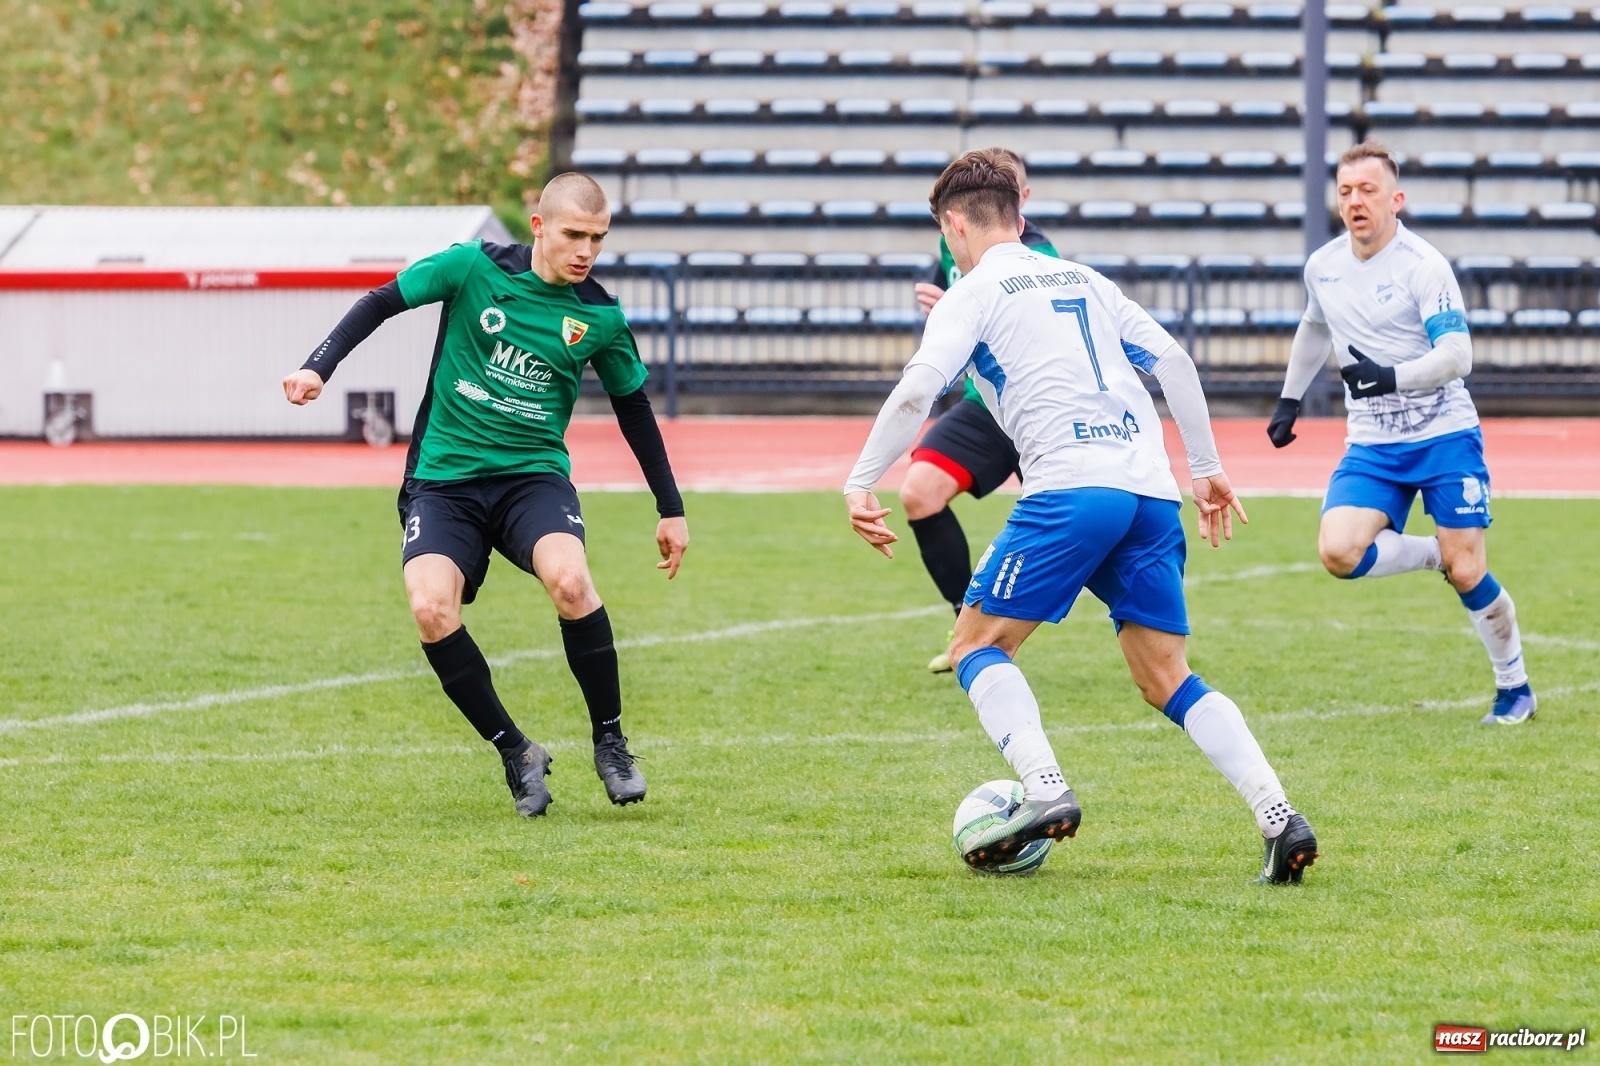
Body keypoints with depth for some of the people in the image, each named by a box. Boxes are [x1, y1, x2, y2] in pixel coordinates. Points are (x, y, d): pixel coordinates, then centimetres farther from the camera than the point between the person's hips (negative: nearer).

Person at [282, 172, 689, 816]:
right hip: (443, 479, 0)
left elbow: (634, 408, 15)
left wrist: (671, 509, 19)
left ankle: (610, 742, -9)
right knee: (431, 609, -26)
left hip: (534, 474, 0)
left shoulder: (600, 317, 1)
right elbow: (381, 303, 3)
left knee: (569, 580, -31)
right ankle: (516, 754, -7)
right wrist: (319, 367, -9)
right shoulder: (475, 268, -6)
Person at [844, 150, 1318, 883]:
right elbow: (1173, 361, 21)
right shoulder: (1085, 281, 25)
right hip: (1151, 491, 6)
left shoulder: (975, 293, 7)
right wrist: (1206, 468, 26)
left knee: (978, 647, 7)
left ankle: (1046, 793, -15)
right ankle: (1279, 816, -7)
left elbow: (918, 390, -7)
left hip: (1070, 488, -6)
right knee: (1167, 680, 11)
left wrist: (860, 485, -4)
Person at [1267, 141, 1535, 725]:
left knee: (1466, 572, -6)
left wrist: (1392, 377, -37)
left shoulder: (1423, 266, -15)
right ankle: (1433, 555, 8)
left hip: (1444, 436, -4)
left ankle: (1514, 686, 16)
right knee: (1338, 551, -20)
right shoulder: (1322, 266, 4)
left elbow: (1457, 355, -23)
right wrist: (1290, 399, 27)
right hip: (1371, 446, 5)